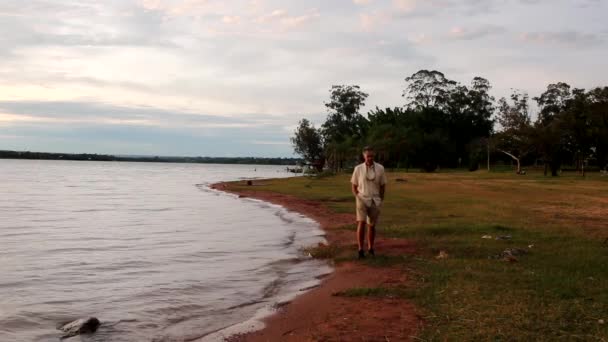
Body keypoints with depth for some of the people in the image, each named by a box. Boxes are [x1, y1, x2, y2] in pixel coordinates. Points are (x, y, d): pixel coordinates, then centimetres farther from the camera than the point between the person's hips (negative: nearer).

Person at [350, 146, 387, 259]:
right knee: (361, 223, -16)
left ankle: (370, 248, 25)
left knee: (372, 225, 9)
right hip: (362, 200, -1)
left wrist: (380, 200, 3)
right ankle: (360, 250, -11)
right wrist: (358, 198, -6)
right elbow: (354, 186, 4)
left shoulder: (380, 168, -3)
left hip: (375, 201, 2)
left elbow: (383, 185, 6)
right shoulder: (358, 169, -4)